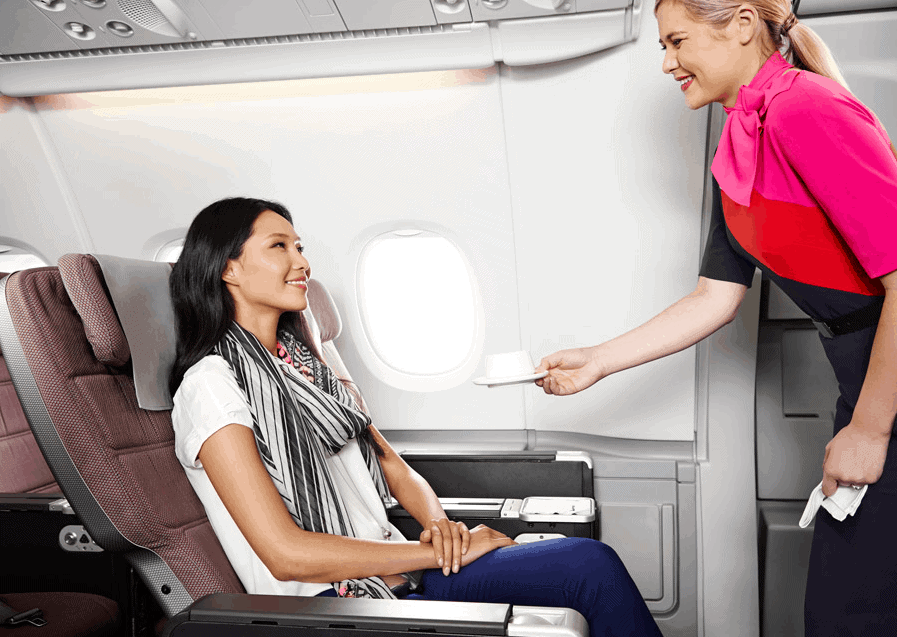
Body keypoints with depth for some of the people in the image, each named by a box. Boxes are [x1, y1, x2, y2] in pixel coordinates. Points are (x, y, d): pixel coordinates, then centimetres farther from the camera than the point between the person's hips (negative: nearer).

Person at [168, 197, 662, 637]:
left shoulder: (305, 362, 17)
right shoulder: (211, 384, -8)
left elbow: (394, 468, 17)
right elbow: (286, 554, -15)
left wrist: (439, 523, -5)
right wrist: (439, 554, -13)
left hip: (392, 572, 7)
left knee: (591, 563, -12)